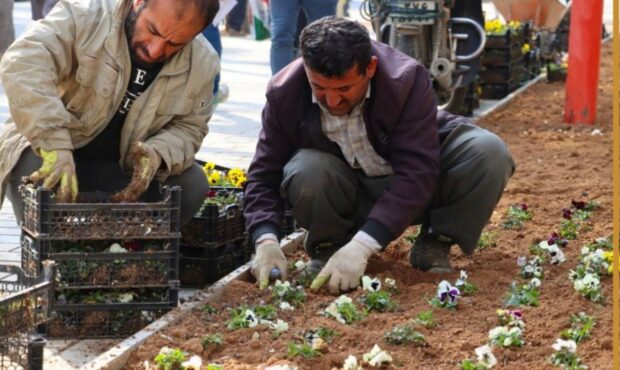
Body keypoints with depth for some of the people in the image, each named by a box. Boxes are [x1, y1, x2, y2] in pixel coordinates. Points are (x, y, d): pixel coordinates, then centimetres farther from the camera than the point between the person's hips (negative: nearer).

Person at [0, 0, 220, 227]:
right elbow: (23, 65, -36)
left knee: (190, 185, -20)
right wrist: (55, 144, -46)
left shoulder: (202, 64, -8)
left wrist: (158, 153, -23)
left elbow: (188, 127, 2)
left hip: (123, 167, 3)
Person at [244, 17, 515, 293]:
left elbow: (417, 174, -34)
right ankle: (328, 247, -3)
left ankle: (435, 244, -6)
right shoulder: (284, 94, -20)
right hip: (350, 195, 1)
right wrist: (266, 242, -32)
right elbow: (265, 175, -12)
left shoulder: (406, 80, -29)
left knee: (489, 153, -28)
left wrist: (361, 246, -43)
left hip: (412, 190, -1)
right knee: (305, 172, -33)